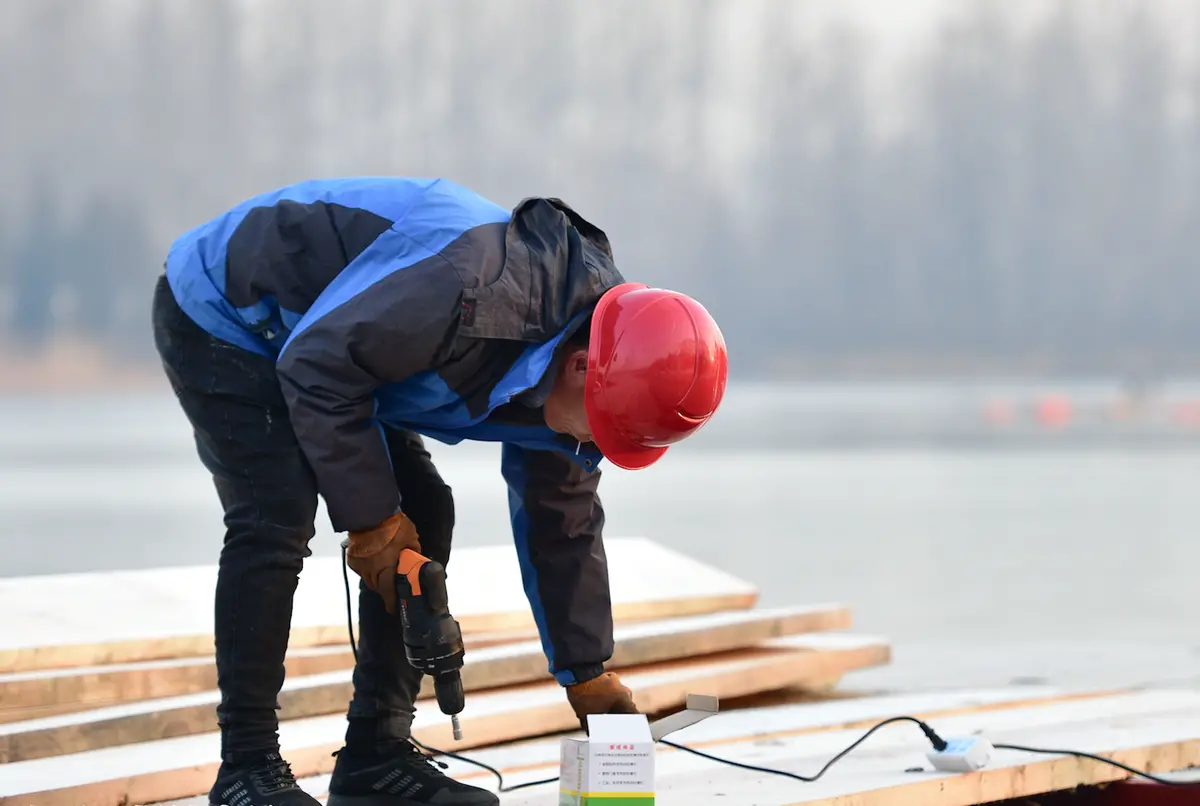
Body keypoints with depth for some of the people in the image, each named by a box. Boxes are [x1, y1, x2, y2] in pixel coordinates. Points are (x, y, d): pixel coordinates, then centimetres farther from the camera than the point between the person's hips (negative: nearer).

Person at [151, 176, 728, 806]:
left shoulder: (572, 384, -7)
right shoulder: (472, 288, -39)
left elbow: (563, 523, 6)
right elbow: (317, 371, -32)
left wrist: (588, 676, 8)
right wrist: (371, 521, -24)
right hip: (217, 318, -9)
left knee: (423, 513, 1)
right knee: (277, 521, -22)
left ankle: (376, 754, 6)